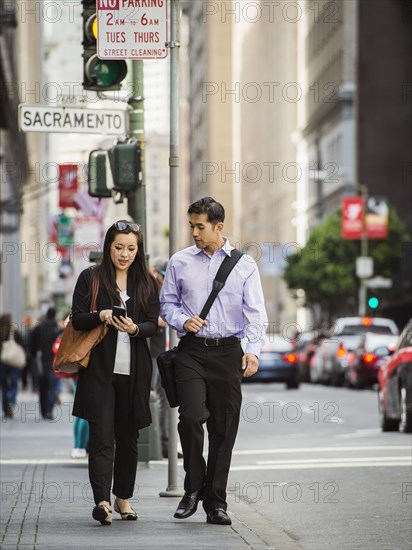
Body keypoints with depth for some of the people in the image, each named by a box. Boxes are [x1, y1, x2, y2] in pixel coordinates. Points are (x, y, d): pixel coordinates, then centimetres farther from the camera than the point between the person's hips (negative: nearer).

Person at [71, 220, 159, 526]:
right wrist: (101, 316, -19)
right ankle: (102, 501, -19)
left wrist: (134, 328, -18)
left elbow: (153, 325, 4)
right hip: (99, 369, -2)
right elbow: (77, 319, 0)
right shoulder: (91, 278, 4)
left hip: (134, 371, 3)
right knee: (101, 435, -11)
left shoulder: (147, 283, 10)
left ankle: (124, 498, 22)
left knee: (128, 436, 9)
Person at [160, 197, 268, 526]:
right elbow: (167, 303, 15)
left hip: (228, 351, 0)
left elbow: (255, 313, -2)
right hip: (192, 350, 0)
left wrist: (253, 349, -16)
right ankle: (194, 489, 3)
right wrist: (183, 321, -7)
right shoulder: (180, 263, 9)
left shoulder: (244, 265, 5)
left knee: (224, 427, 2)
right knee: (191, 417, -16)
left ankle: (216, 502, 11)